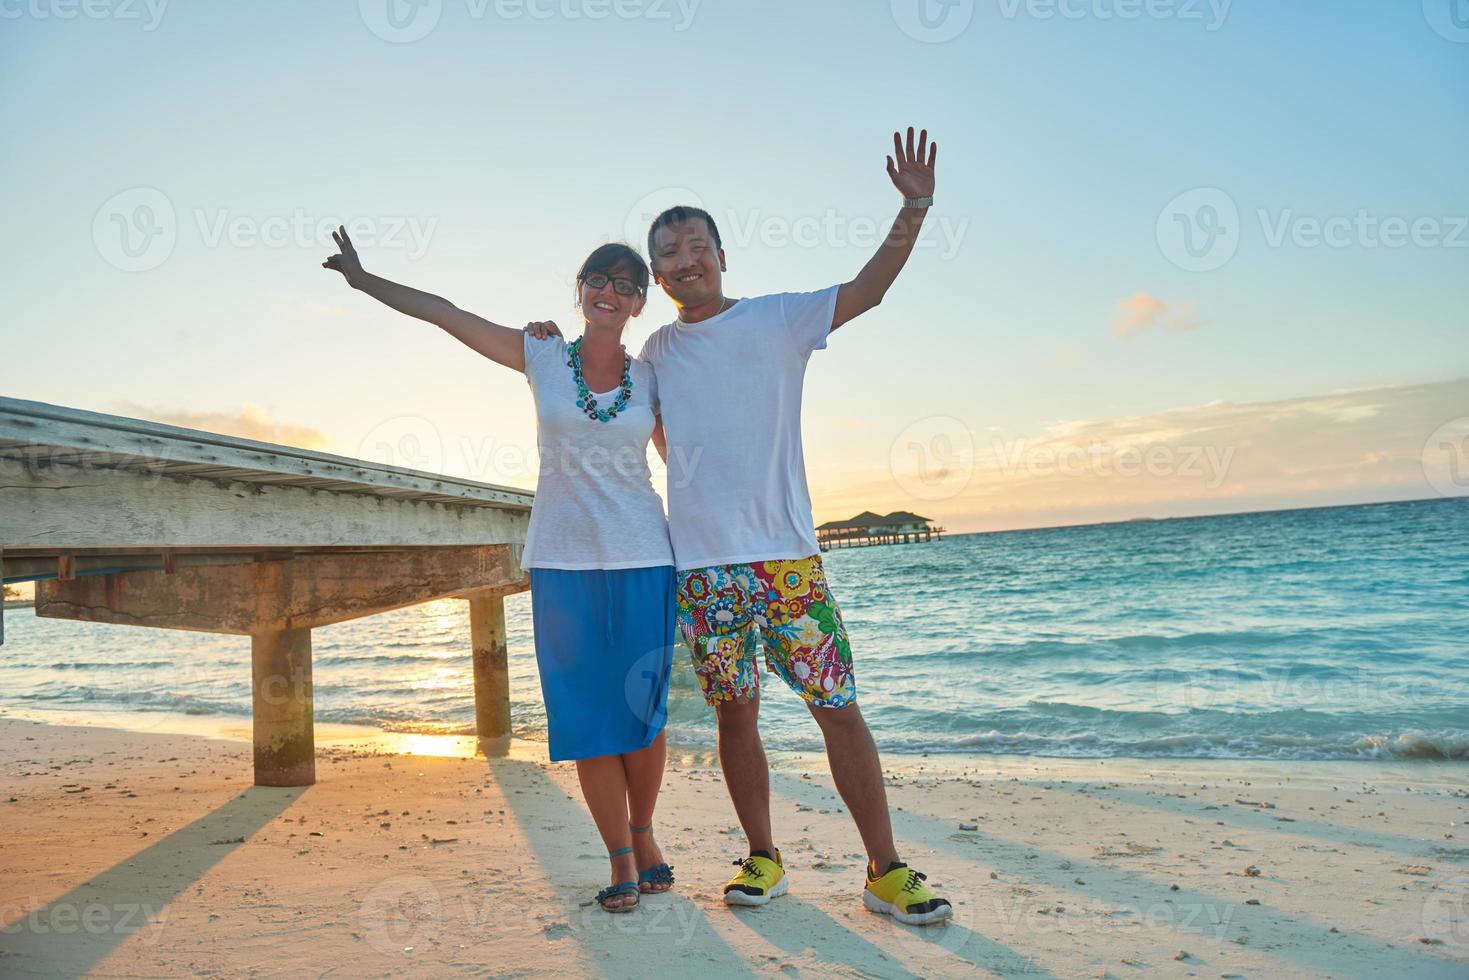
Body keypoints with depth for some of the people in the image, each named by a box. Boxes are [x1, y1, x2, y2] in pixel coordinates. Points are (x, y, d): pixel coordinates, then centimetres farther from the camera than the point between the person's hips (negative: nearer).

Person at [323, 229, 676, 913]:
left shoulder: (651, 380, 7)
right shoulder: (541, 357, 6)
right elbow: (443, 312, 9)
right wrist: (362, 278, 12)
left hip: (642, 560, 0)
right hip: (563, 561, 0)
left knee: (643, 706, 3)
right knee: (587, 713, 1)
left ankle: (643, 835, 25)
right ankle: (621, 860, 13)